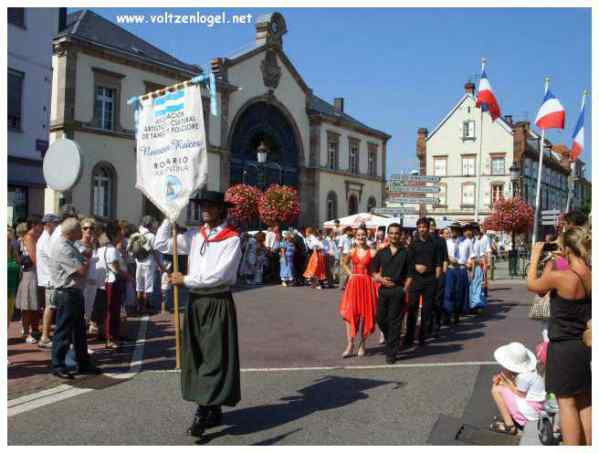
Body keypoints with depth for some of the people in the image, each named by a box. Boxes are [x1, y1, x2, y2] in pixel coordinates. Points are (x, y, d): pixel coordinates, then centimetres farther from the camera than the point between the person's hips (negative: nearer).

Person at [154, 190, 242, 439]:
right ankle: (212, 411, 20)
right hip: (196, 302, 6)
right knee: (195, 357, 9)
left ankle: (203, 412, -1)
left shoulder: (232, 239, -9)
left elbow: (218, 275, -16)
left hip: (218, 304, -6)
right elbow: (161, 244, 12)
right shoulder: (194, 235, 9)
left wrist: (185, 280, -9)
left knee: (214, 358, -3)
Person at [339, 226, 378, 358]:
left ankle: (362, 345, 18)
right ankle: (350, 345, 3)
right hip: (353, 284, 3)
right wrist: (350, 274, 8)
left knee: (364, 315, 4)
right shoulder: (352, 252, 5)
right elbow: (344, 263, 21)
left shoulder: (372, 252, -6)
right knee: (349, 313, -4)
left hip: (367, 284, -2)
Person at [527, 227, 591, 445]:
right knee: (585, 402, 19)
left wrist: (535, 256, 6)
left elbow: (532, 285, -3)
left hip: (564, 349, -6)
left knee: (567, 403, 6)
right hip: (587, 346, 7)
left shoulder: (559, 277, -23)